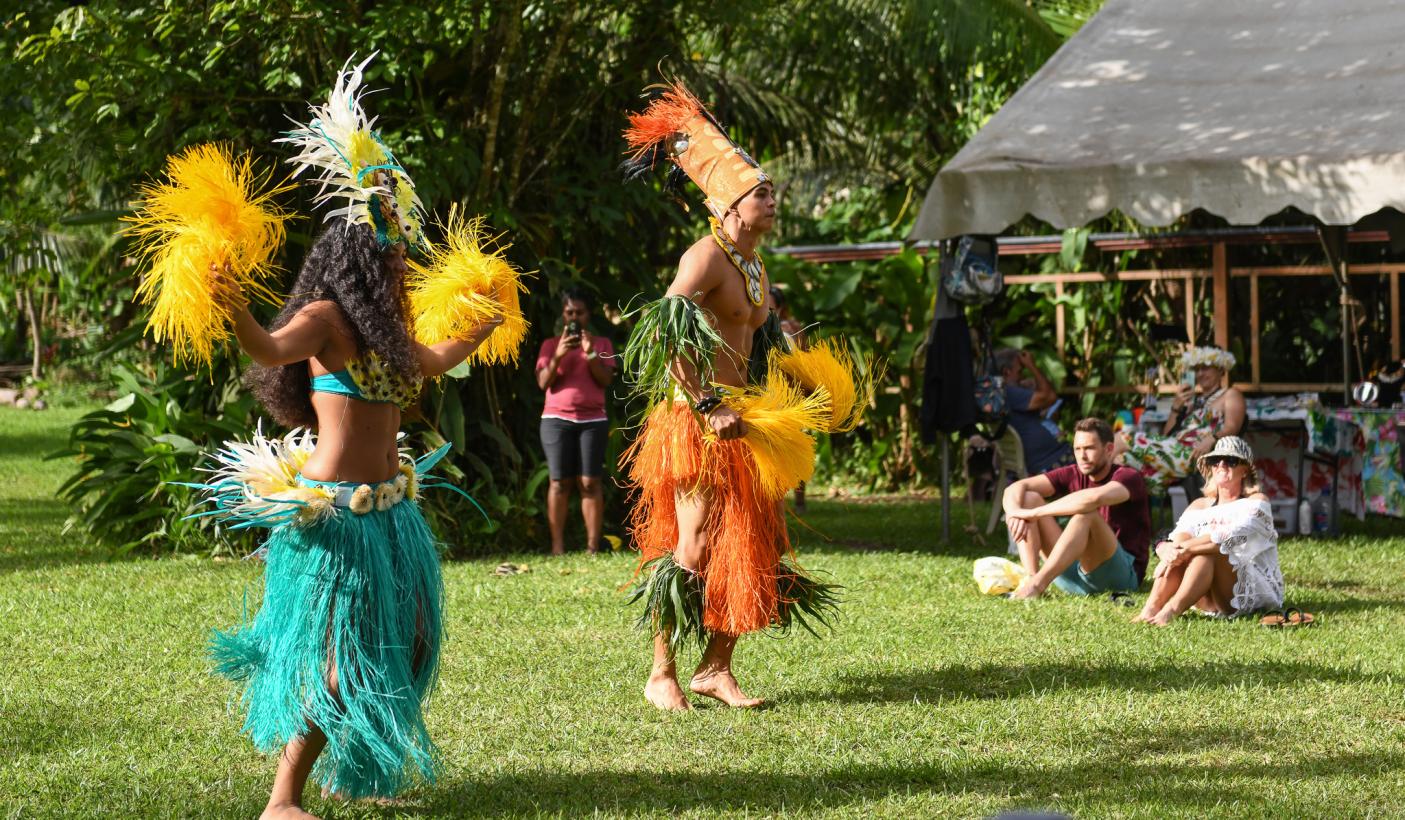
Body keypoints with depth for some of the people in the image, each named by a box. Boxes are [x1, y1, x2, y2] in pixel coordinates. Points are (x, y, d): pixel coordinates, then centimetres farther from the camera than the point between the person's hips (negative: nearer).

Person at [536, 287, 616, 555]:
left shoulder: (602, 344, 13)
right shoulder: (550, 345, 11)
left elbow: (606, 380, 2)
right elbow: (543, 382, 1)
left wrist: (590, 354, -12)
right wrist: (558, 356, -14)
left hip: (593, 420, 0)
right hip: (557, 419, 0)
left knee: (590, 482, -8)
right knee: (560, 482, -7)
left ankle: (593, 546, -12)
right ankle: (557, 546, -9)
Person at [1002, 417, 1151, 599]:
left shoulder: (1128, 478, -9)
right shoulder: (1073, 475, 8)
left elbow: (1094, 498, -33)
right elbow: (1016, 488, -1)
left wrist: (1033, 513, -30)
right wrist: (1014, 512, -26)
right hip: (1073, 575, 6)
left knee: (1086, 512, -31)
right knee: (1028, 498, -3)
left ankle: (1036, 585, -38)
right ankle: (1030, 579, -24)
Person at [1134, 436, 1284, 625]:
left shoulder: (1256, 503, 1)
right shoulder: (1199, 507, 16)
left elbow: (1231, 539, -19)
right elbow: (1164, 543, -2)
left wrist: (1186, 548, -27)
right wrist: (1168, 550, -27)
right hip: (1209, 602, 4)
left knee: (1206, 551, -29)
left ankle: (1171, 610, -48)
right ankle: (1150, 610, -37)